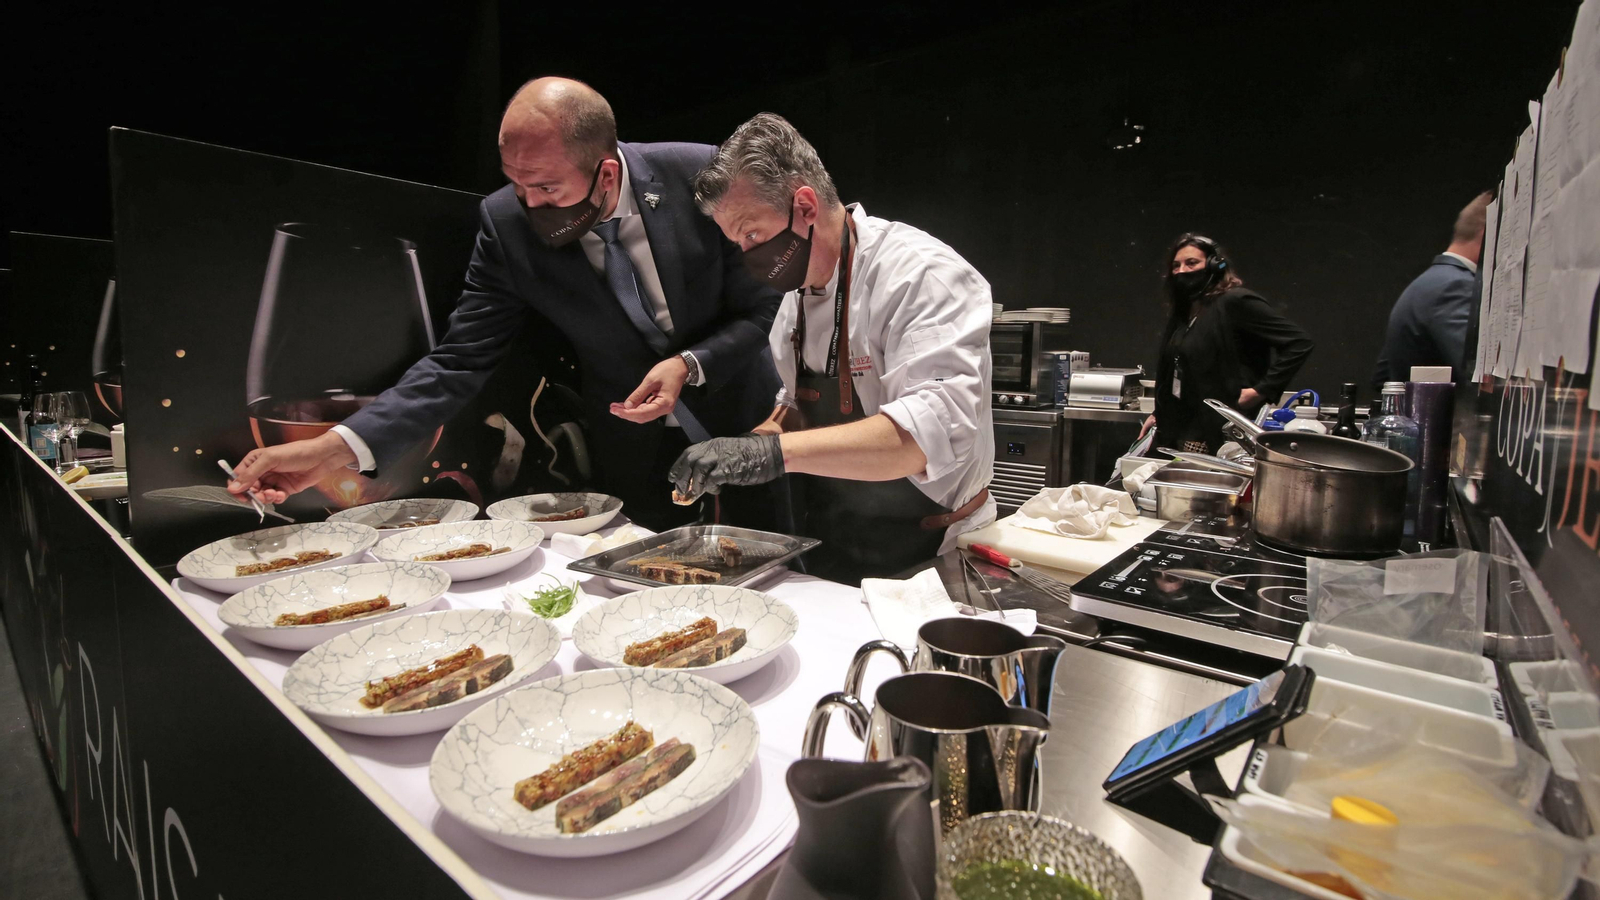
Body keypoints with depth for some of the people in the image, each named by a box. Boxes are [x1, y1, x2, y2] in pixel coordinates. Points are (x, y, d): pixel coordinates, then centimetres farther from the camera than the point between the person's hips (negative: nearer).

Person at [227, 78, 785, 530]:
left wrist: (691, 365, -26)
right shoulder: (506, 222, -15)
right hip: (637, 465, 0)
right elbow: (460, 363, -12)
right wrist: (333, 448, -22)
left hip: (742, 436, 1)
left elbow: (760, 308, -9)